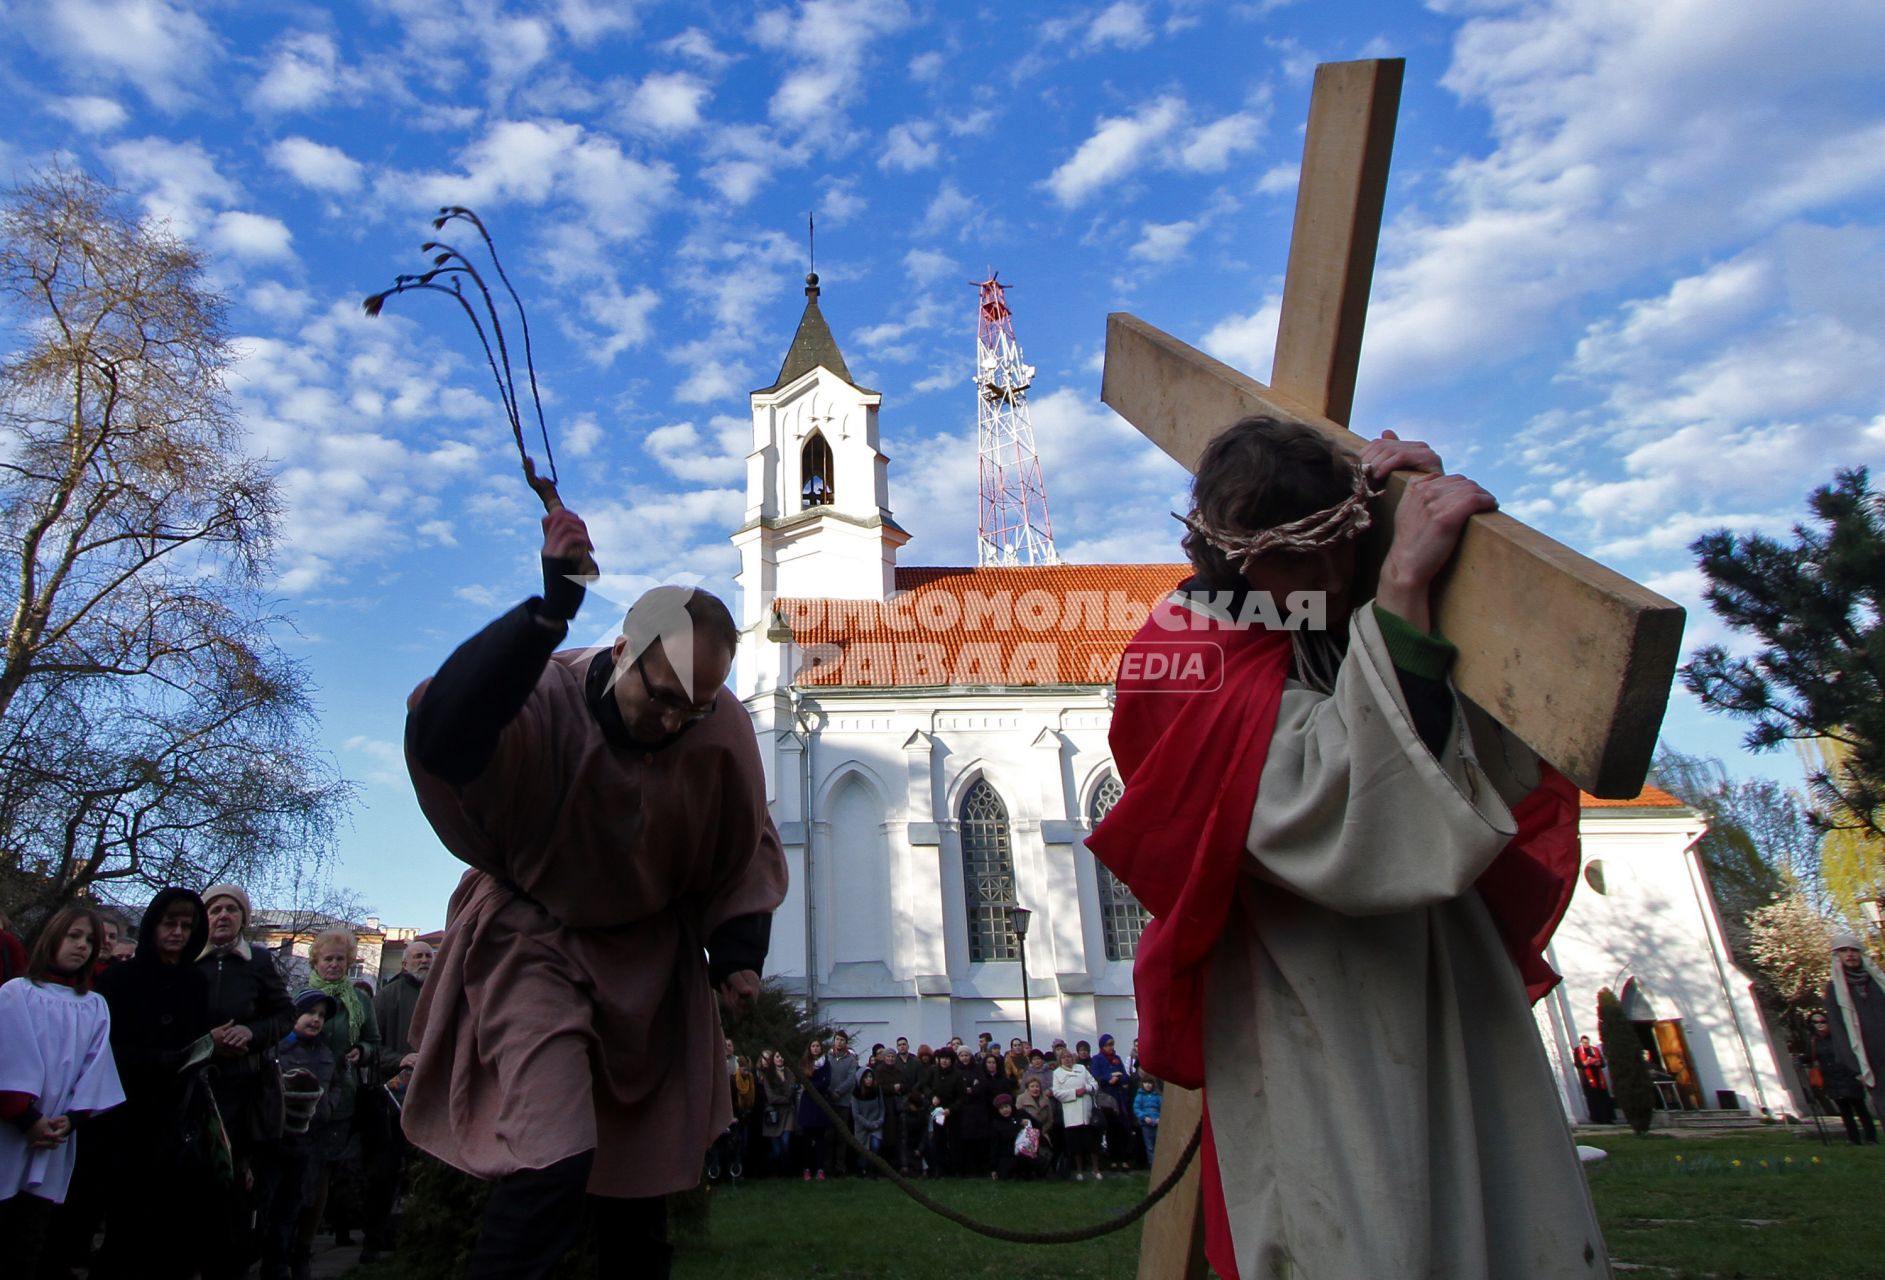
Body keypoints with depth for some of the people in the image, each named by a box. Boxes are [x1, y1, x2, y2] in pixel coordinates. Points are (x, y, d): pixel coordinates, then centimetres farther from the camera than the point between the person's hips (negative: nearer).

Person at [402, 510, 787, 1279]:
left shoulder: (723, 732, -15)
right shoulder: (542, 700, -25)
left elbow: (745, 854, 0)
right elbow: (438, 738, -46)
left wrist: (738, 955, -8)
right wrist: (548, 612, -51)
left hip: (650, 957, 4)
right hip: (535, 942, -3)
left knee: (648, 1169, 15)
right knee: (556, 1159, -17)